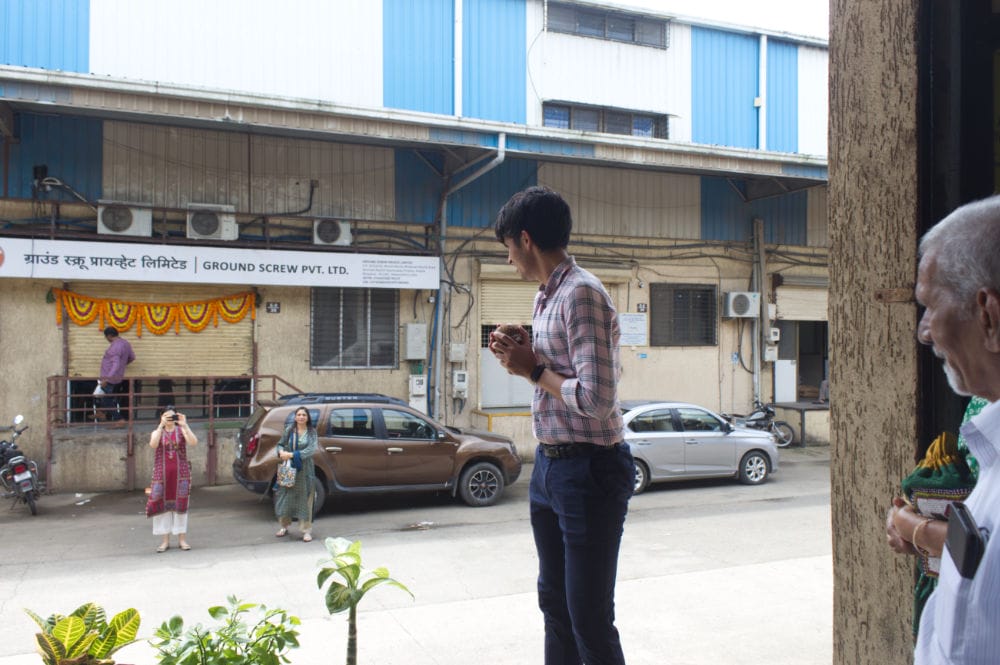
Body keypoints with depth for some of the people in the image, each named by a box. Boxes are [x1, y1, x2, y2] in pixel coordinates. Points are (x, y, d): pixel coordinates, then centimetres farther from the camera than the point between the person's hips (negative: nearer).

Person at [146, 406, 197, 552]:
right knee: (163, 504, 2)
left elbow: (194, 442, -14)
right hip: (162, 473, 1)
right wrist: (161, 425, -21)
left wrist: (185, 425, -20)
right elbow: (153, 444, -17)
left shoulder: (181, 430, 4)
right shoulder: (157, 432, 6)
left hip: (180, 473, 0)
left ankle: (182, 539, 12)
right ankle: (165, 540, 11)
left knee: (180, 504, 4)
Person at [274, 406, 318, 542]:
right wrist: (281, 452, -12)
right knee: (285, 496, 8)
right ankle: (284, 527, 26)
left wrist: (292, 454, -20)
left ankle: (307, 531, 9)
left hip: (304, 470, -2)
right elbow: (280, 444, 12)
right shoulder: (289, 430, 3)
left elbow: (311, 450, -13)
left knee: (305, 498, 2)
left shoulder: (311, 432, -2)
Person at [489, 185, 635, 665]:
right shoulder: (546, 296, 11)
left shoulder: (581, 293, -18)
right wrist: (524, 354, 2)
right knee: (555, 605, 21)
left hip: (590, 469, -10)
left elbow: (596, 398, -26)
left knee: (590, 618, 2)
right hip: (549, 464, 10)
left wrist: (533, 369, -14)